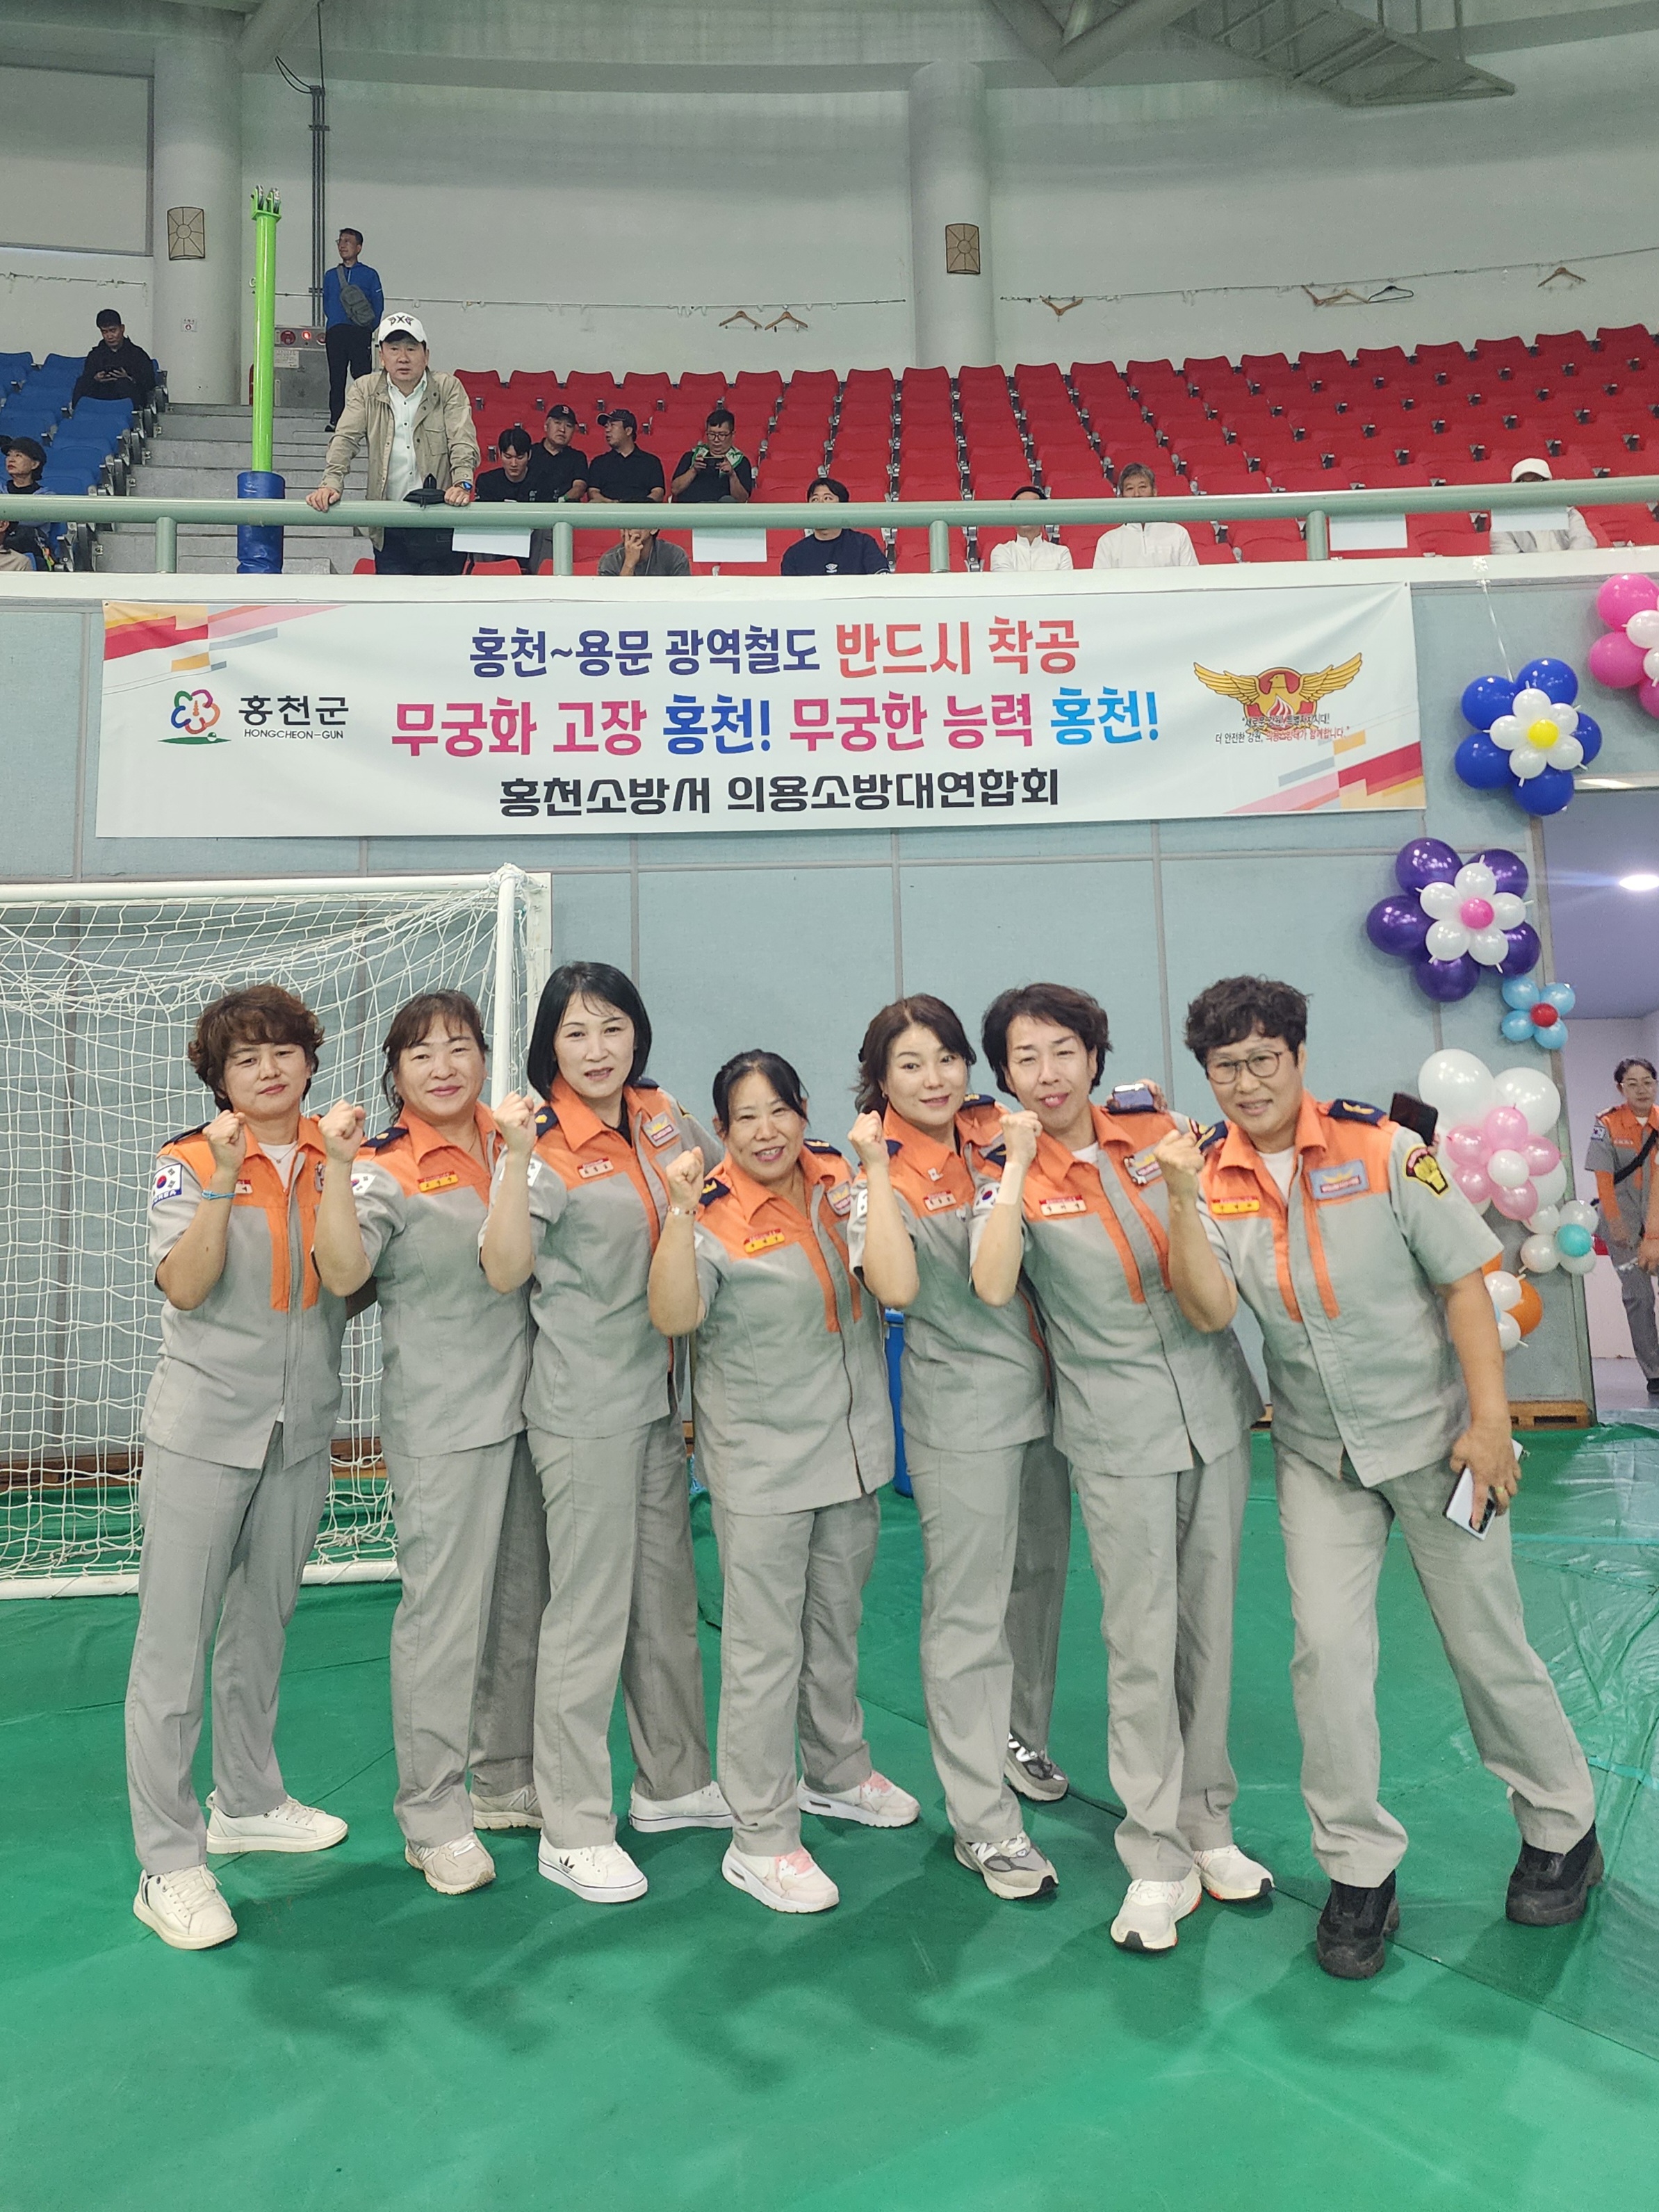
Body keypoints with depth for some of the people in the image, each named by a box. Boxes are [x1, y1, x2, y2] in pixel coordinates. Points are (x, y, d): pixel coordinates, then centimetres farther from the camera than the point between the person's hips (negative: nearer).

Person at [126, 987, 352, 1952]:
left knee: (263, 1625, 18)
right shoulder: (190, 1161, -7)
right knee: (175, 1643, -1)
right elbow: (184, 1287, -18)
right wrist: (223, 1179, -25)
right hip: (205, 1429, -4)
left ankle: (248, 1802, 36)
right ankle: (169, 1863, 10)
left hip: (300, 1429, 4)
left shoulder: (338, 1157, 3)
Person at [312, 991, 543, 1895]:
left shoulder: (513, 1143, 6)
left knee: (523, 1601, 17)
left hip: (526, 1405, 6)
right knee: (444, 1614, 0)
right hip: (441, 1422, -6)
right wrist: (337, 1165, -32)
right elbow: (342, 1273, -24)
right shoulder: (386, 1169, -10)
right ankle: (432, 1817, 18)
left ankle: (507, 1779, 35)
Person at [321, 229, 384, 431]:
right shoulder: (330, 276, 20)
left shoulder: (370, 275, 9)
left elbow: (378, 306, 4)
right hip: (335, 334, 3)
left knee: (362, 376, -10)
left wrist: (368, 328, -3)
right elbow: (326, 304, 21)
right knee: (336, 378, 1)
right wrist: (328, 328, 9)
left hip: (359, 333, -3)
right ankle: (335, 420, 2)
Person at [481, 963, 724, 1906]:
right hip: (585, 1403, -7)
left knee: (669, 1595, 18)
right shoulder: (548, 1148, -14)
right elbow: (506, 1270, -25)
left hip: (661, 1392, 7)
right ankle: (574, 1831, 17)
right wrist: (516, 1155, -33)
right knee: (590, 1611, 1)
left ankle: (673, 1782, 36)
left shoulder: (660, 1115, 4)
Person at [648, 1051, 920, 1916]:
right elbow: (674, 1316, -28)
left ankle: (837, 1774, 43)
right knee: (765, 1648, 2)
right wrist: (680, 1213, -36)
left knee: (837, 1627, 22)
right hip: (763, 1462, -5)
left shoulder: (840, 1182, 1)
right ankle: (759, 1842, 16)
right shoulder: (715, 1216, -14)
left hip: (852, 1446, 6)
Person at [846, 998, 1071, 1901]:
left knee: (1038, 1577, 20)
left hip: (1046, 1390, 6)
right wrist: (876, 1168, -25)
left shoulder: (997, 1133, 2)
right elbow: (896, 1286, -27)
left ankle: (1018, 1738, 43)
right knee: (969, 1611, 0)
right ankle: (984, 1825, 12)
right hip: (962, 1409, -6)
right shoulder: (885, 1175, -11)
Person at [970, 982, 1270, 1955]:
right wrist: (1020, 1162, -23)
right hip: (1117, 1431, -4)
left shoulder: (1152, 1128, 1)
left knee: (1210, 1625, 13)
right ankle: (1158, 1863, 14)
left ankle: (1209, 1826, 29)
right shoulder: (1013, 1178, -7)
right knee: (1143, 1642, -1)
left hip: (1215, 1405, 4)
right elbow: (993, 1287, -27)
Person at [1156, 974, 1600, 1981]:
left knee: (1487, 1641, 10)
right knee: (1328, 1647, -1)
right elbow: (1211, 1311, -17)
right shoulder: (1212, 1174, -6)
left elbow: (1465, 1280, -10)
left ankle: (1564, 1829, 35)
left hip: (1433, 1435, -2)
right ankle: (1361, 1871, 17)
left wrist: (1490, 1420, -12)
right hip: (1318, 1455, 2)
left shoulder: (1384, 1148, -13)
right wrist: (1184, 1201, -29)